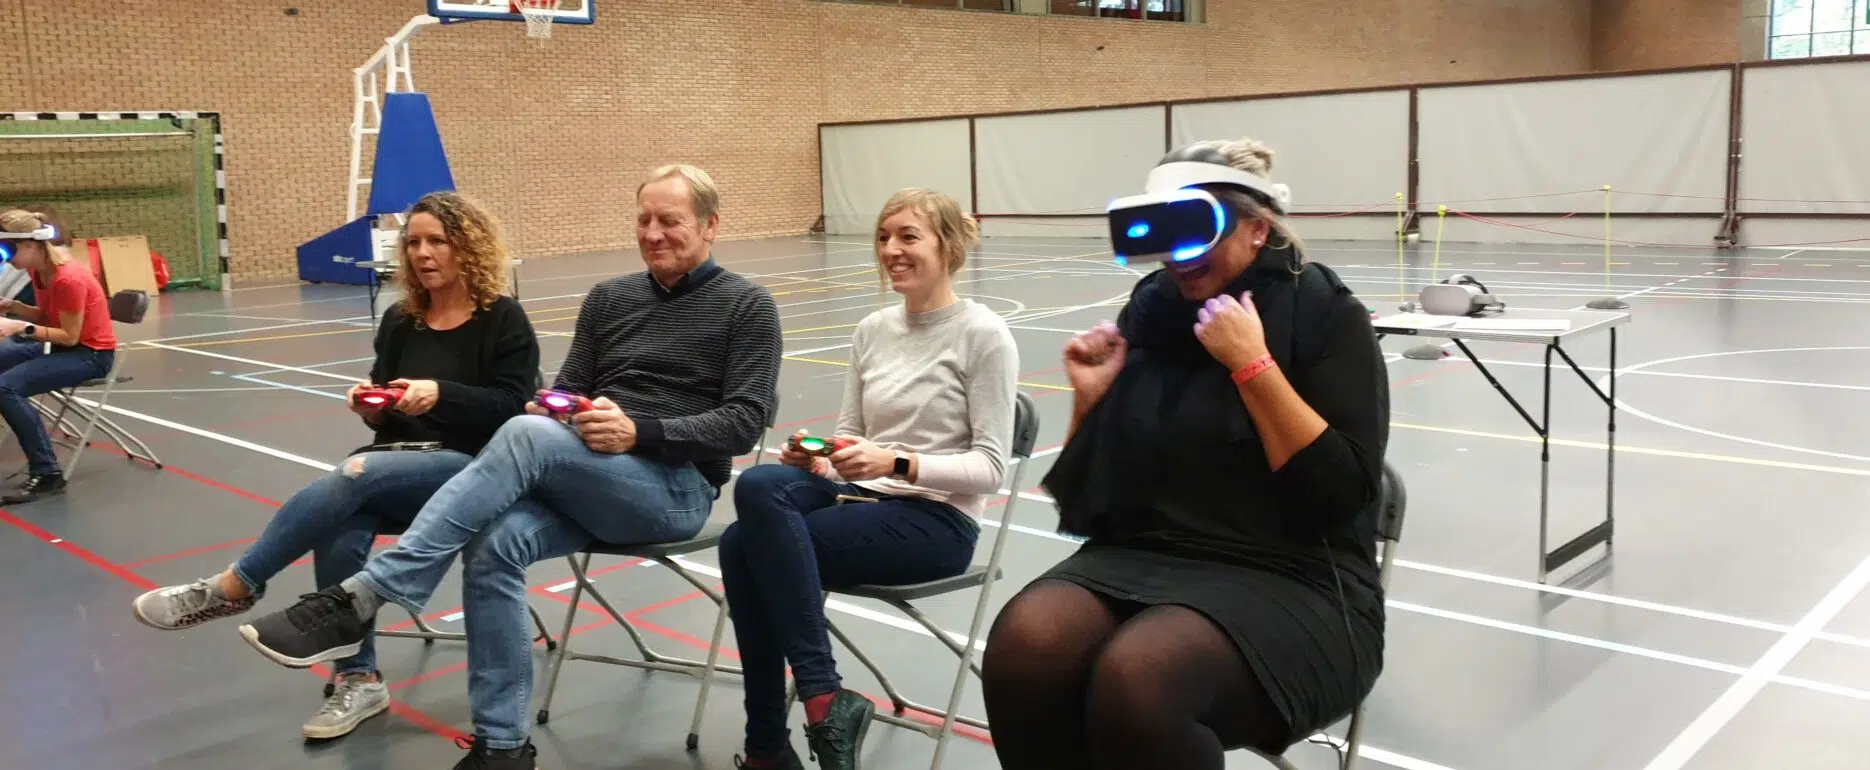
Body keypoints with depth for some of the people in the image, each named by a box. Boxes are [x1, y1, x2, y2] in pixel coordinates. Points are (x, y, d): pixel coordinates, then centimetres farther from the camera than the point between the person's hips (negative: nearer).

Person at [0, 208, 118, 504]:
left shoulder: (68, 279, -26)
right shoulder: (37, 270, 1)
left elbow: (70, 336, -19)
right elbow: (48, 317, 11)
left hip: (91, 354, -9)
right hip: (62, 345, 9)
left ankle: (46, 474, -18)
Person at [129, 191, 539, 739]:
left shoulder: (503, 320, 0)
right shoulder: (399, 320, 16)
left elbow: (513, 408, -10)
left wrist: (439, 395, -22)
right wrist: (371, 405, 0)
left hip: (472, 469, -5)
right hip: (395, 464, 5)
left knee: (356, 475, -33)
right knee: (339, 528, -30)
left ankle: (235, 586, -18)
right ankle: (358, 679, -21)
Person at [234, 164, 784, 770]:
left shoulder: (747, 307, 1)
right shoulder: (608, 299, 17)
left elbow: (745, 422, -8)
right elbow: (568, 391, 17)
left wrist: (641, 433, -21)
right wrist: (555, 408, -9)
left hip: (677, 488, -5)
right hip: (586, 484, 5)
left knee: (525, 436, -32)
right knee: (494, 544, -29)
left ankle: (360, 599, -32)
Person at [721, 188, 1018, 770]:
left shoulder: (983, 334, -8)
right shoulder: (872, 330, 11)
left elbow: (990, 469, -11)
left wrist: (897, 465, -23)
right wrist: (817, 459, -8)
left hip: (937, 518, -7)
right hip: (864, 496, 7)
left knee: (758, 541, -26)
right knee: (757, 485, -25)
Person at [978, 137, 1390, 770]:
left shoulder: (1324, 315, -2)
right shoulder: (1149, 314, 9)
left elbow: (1345, 494, -14)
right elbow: (1087, 492, 15)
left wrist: (1252, 365, -18)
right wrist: (1091, 400, -3)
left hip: (1291, 582, -4)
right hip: (1142, 558, 4)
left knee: (1135, 681, -33)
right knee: (1024, 646, -28)